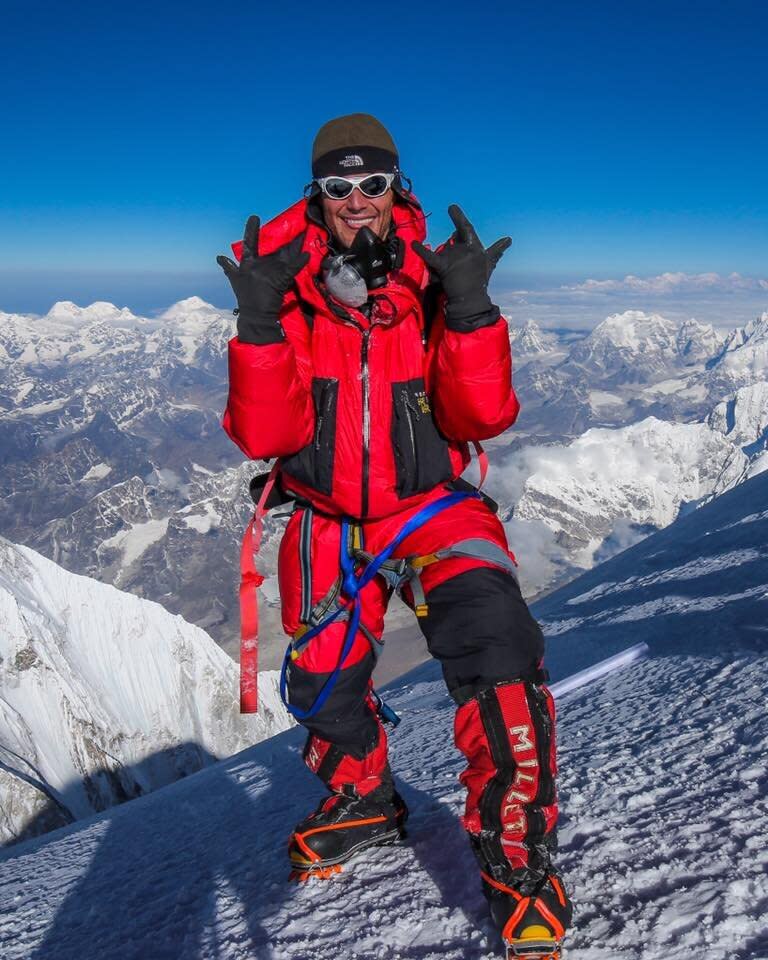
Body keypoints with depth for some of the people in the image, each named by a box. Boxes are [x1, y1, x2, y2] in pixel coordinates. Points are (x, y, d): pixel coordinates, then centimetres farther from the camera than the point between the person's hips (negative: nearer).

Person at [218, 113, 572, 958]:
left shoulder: (434, 290, -7)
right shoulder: (287, 299, -5)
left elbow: (480, 418, -17)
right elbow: (264, 436, -16)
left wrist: (469, 311, -29)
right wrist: (260, 324, -27)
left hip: (432, 509, -2)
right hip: (329, 523, 2)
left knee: (496, 649, -25)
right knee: (323, 687, 13)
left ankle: (518, 864, -9)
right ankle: (362, 802, 44)